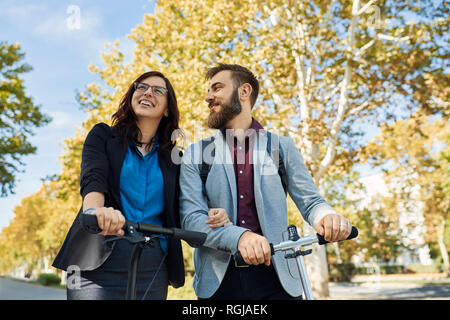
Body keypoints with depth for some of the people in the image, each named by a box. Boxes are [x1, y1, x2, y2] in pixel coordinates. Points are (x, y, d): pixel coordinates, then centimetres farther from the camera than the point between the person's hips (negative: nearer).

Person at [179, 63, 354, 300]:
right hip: (219, 280, 0)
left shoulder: (282, 147, 8)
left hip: (276, 279, 0)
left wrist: (326, 216, -21)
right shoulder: (195, 155, 6)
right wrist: (240, 236, -25)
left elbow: (309, 201, 4)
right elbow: (191, 218, -6)